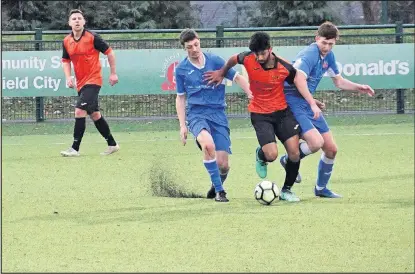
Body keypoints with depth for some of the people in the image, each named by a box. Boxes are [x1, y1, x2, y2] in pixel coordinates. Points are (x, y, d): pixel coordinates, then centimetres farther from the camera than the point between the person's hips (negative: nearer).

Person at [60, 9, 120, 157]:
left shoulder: (92, 37, -12)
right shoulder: (67, 41, 4)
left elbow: (109, 52, -5)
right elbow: (66, 60, 17)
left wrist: (113, 73, -4)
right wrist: (68, 77, 1)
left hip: (93, 80, -7)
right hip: (80, 83, 7)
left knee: (79, 111, -17)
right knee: (94, 114, 14)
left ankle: (75, 148, -14)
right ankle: (112, 144, 27)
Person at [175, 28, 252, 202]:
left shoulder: (215, 61, 1)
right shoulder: (181, 69, 4)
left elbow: (237, 78, 8)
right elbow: (180, 98, 14)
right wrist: (182, 125, 8)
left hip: (218, 113, 1)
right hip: (196, 114, -1)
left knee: (223, 164, -7)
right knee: (208, 144, -34)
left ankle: (216, 188, 29)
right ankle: (219, 191, -21)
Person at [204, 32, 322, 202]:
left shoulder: (284, 67, -15)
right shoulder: (248, 60, -15)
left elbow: (297, 80, 0)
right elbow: (233, 59, 8)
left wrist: (312, 103, -8)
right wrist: (221, 73, 22)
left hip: (282, 111, 1)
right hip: (260, 115, -1)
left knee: (295, 153, -7)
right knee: (271, 155, -17)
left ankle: (287, 190, 18)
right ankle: (261, 156, 24)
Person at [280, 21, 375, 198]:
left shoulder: (328, 56, 11)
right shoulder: (309, 55, -19)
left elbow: (338, 81, 25)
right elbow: (299, 80, -35)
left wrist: (359, 88, 12)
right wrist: (312, 101, -31)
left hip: (308, 105, 9)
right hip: (293, 104, -9)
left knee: (331, 149, 10)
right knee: (316, 142, -27)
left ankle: (321, 188, 29)